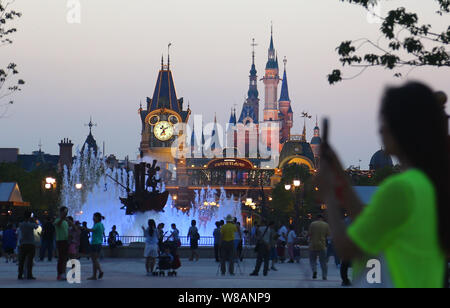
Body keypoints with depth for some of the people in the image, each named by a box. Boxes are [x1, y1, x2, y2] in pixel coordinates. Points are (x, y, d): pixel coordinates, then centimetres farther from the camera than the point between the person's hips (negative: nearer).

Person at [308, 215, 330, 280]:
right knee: (323, 261, 8)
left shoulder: (312, 224, -4)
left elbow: (309, 234, -6)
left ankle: (314, 270, -13)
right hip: (322, 245, 1)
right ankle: (324, 276, 6)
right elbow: (328, 235, 0)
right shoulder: (326, 225, 0)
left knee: (312, 260, 11)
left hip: (313, 245, -1)